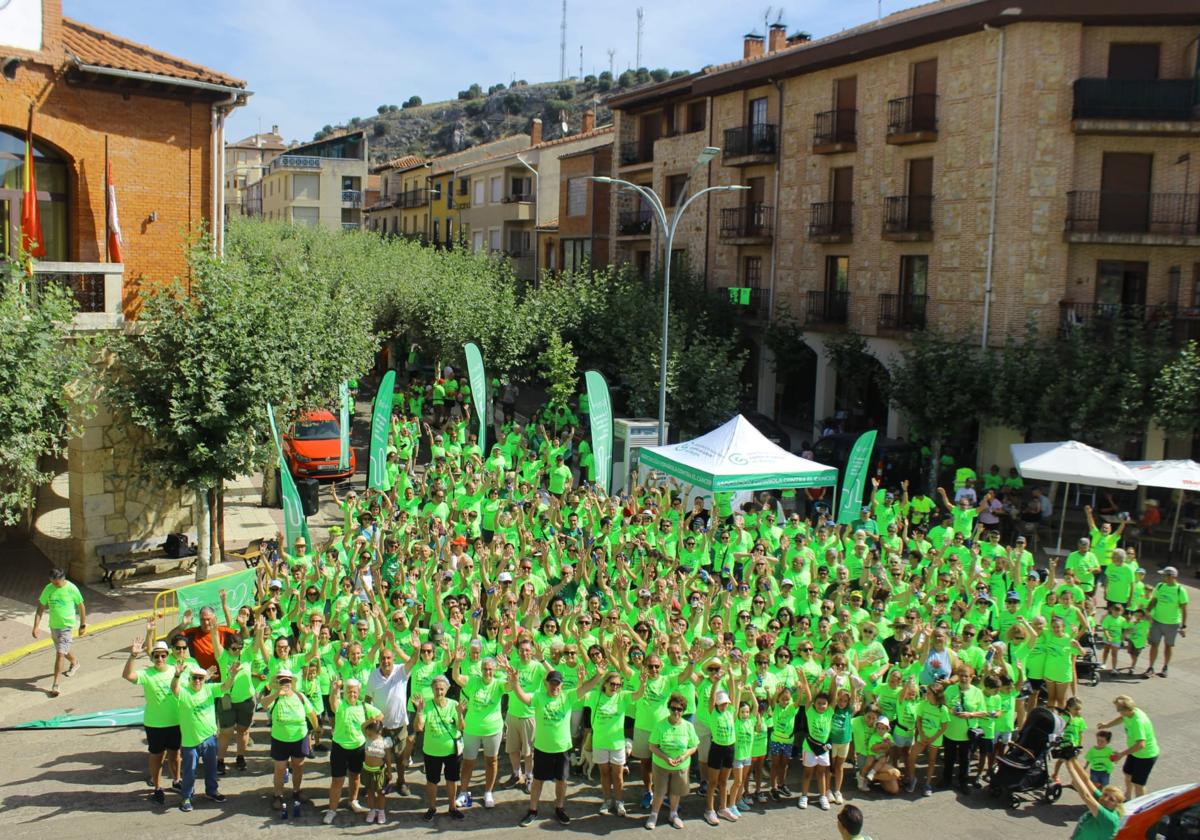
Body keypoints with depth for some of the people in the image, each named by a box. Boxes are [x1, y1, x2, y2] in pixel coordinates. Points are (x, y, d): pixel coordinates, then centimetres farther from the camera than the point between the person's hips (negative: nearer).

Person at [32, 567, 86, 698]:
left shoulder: (72, 589, -15)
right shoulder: (48, 589, -6)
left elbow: (81, 606, -3)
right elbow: (40, 609, -1)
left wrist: (83, 624, 3)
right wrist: (36, 627, -8)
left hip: (66, 625, -5)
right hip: (53, 625, 5)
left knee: (60, 654, -10)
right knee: (62, 651, 23)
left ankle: (55, 684, -7)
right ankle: (75, 663, 53)